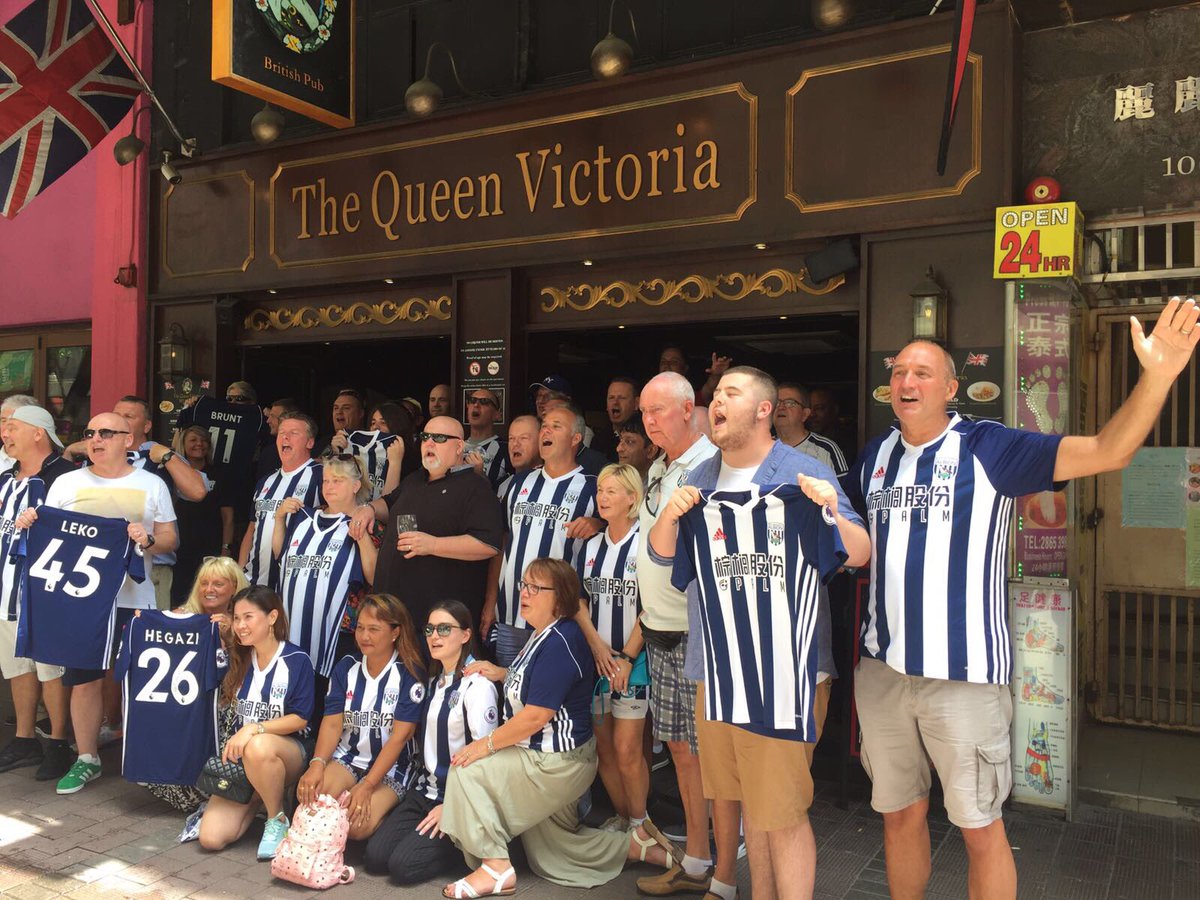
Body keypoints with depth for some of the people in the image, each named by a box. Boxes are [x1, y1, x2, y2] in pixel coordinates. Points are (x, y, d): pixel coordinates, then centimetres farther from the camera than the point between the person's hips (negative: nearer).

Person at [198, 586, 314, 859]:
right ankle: (257, 801, 16)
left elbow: (300, 719, -11)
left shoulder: (296, 660, -9)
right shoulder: (239, 660, 7)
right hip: (240, 757, 4)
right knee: (211, 838, -14)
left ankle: (278, 819, -15)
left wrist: (253, 728, -20)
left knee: (258, 747, -40)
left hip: (287, 751, -4)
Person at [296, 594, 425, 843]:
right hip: (347, 759, 4)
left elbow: (399, 736, -14)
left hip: (389, 768, -4)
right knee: (309, 799, -26)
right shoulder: (347, 666, 6)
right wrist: (317, 764, -20)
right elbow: (332, 722, -1)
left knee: (357, 825, -27)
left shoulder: (410, 674, -8)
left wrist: (366, 786, -21)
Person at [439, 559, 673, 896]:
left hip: (557, 762, -11)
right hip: (546, 757, 11)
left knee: (467, 767, -12)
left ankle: (497, 868, -4)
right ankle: (639, 846, 24)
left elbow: (537, 715, -28)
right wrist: (501, 673, 8)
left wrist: (487, 744, -19)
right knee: (554, 857, 20)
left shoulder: (560, 641, -25)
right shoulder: (543, 635, 6)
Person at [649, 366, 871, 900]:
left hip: (788, 670, -5)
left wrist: (833, 511, -27)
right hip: (717, 668, 5)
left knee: (782, 811, -2)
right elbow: (661, 556, 9)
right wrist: (669, 516, -11)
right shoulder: (700, 482, 10)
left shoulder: (805, 476, -6)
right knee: (747, 800, 17)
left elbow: (859, 556, -7)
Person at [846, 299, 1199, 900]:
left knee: (979, 827, 8)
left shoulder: (987, 447, -8)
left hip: (963, 674, -4)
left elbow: (1106, 452, -16)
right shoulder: (874, 457, 7)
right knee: (900, 813, 18)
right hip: (882, 670, 4)